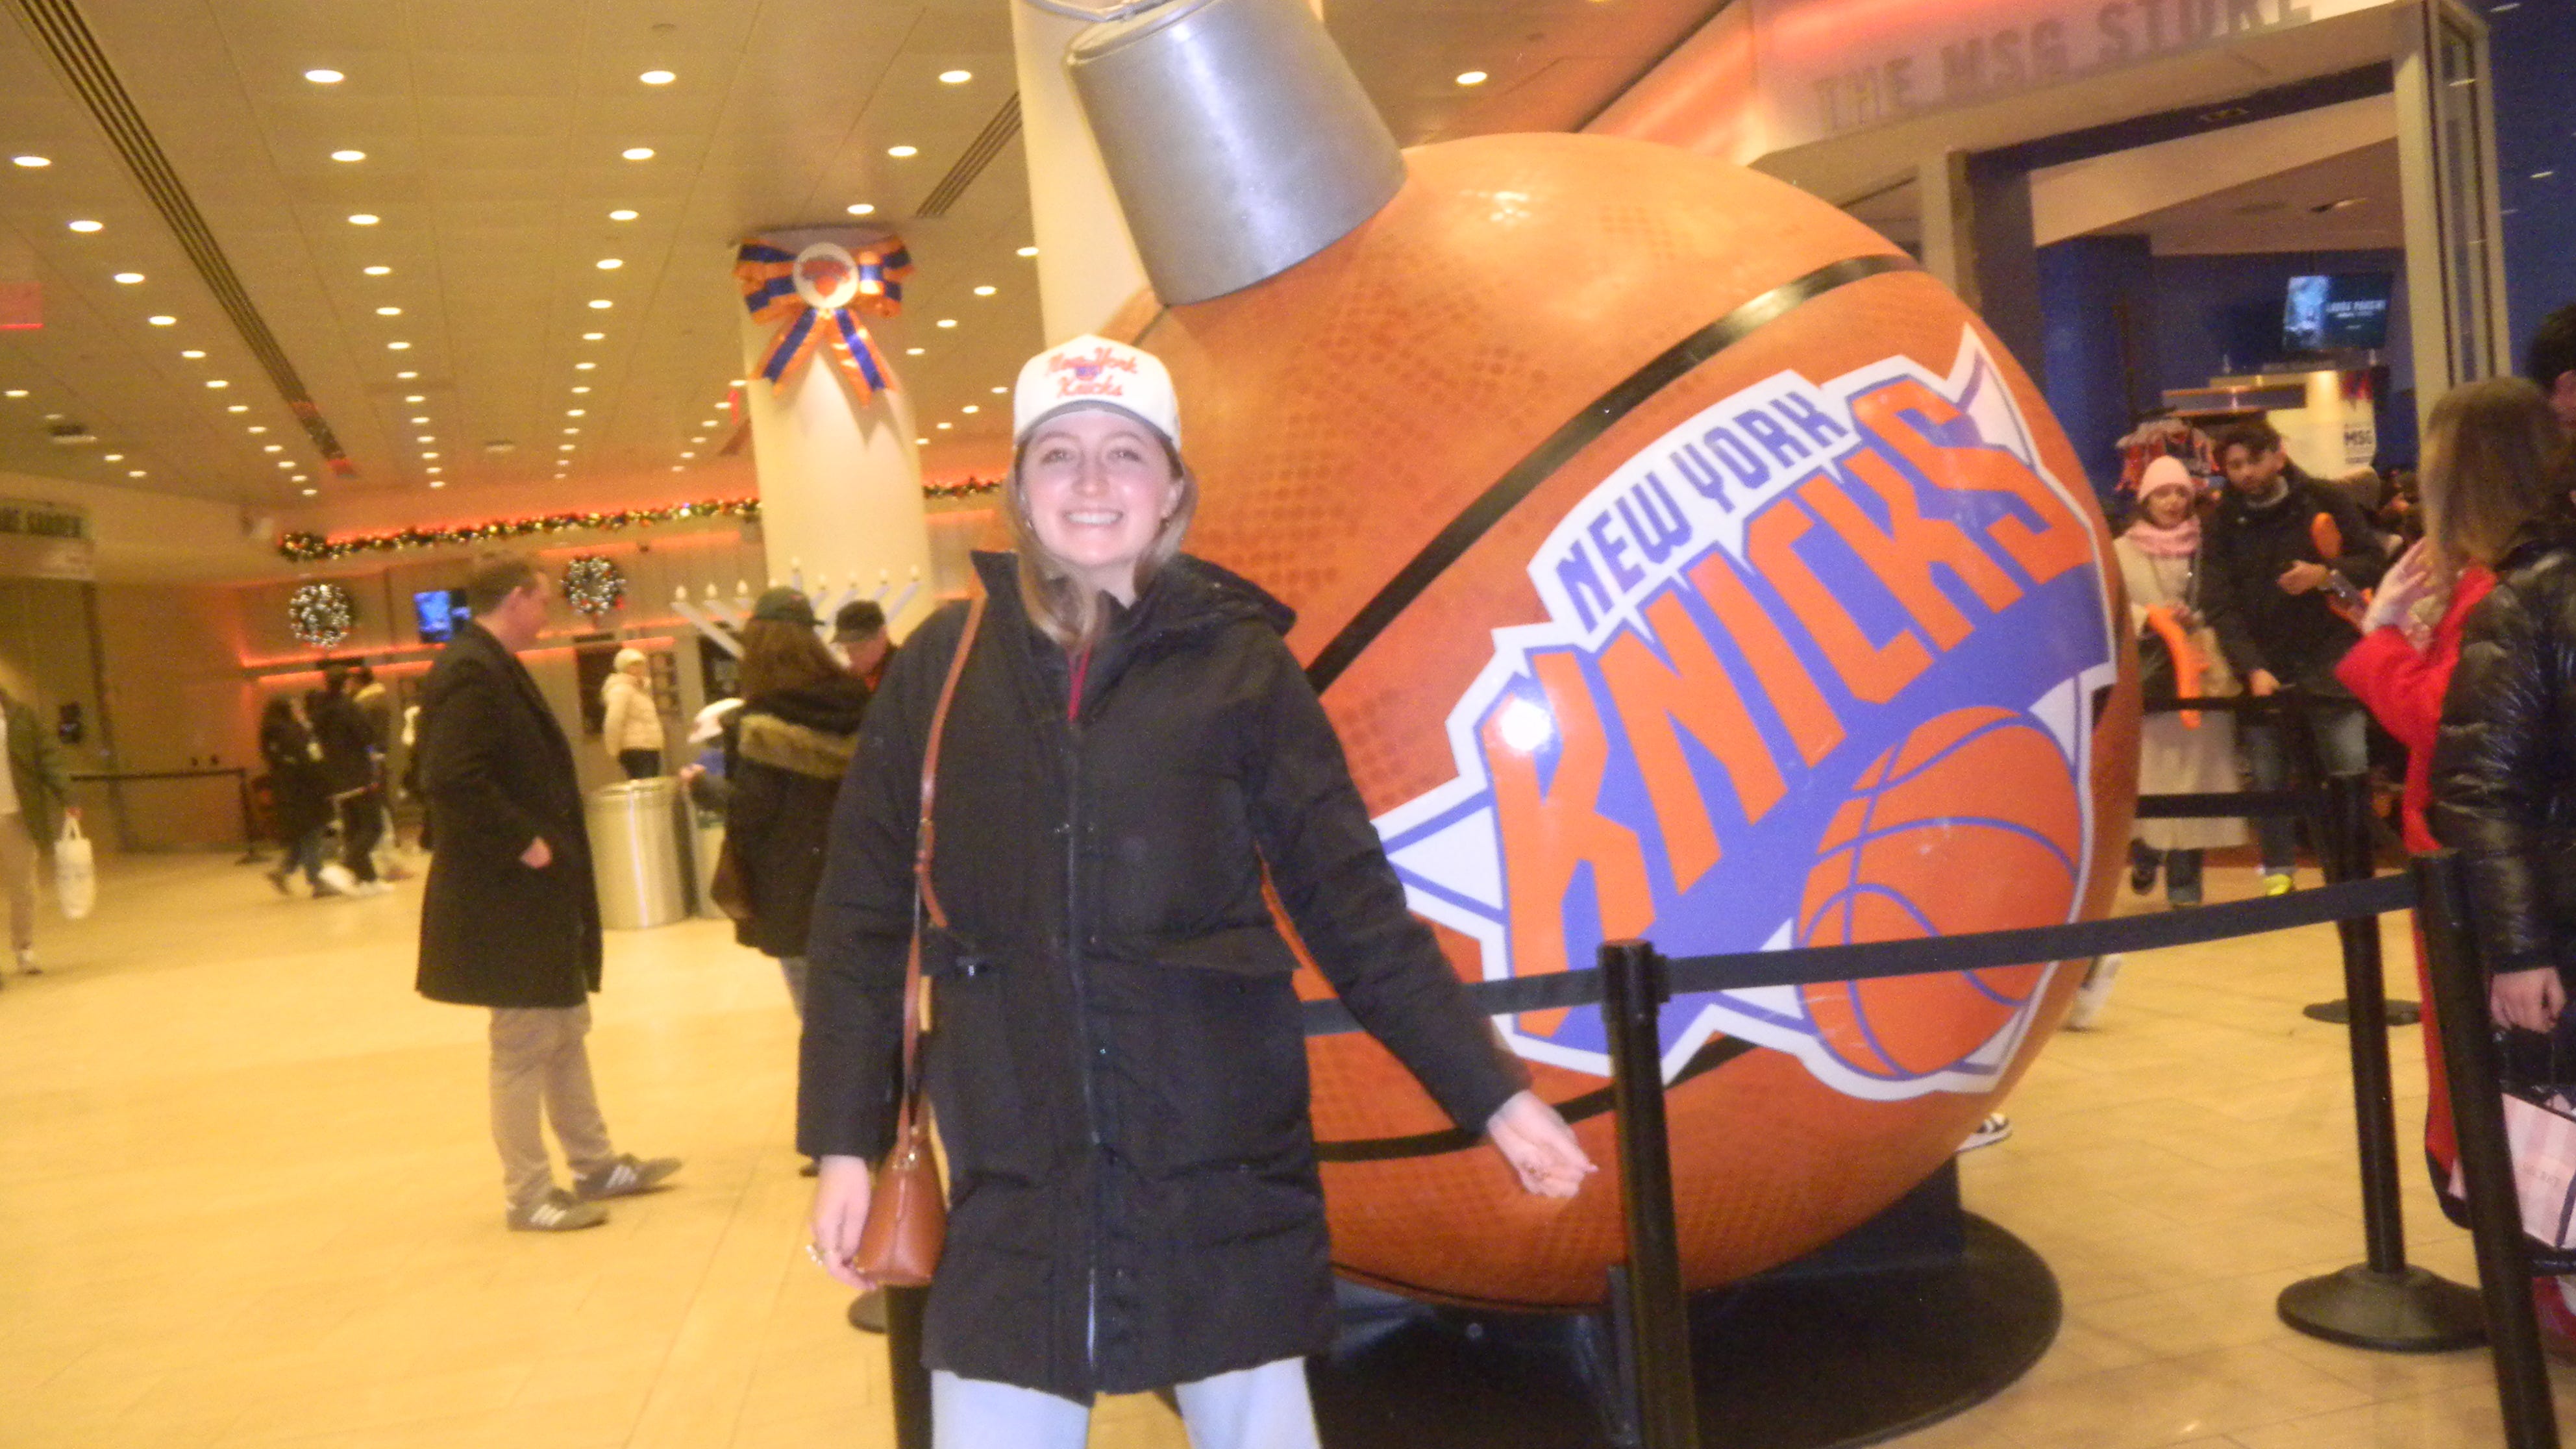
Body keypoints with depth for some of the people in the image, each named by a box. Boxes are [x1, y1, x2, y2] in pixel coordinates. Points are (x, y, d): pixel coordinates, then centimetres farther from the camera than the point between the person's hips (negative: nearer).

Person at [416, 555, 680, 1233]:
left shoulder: (493, 667, 14)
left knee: (566, 1030, 17)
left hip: (535, 895, 10)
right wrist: (524, 842, -22)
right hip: (505, 896, -10)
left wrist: (544, 843, 11)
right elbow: (451, 777, -29)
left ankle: (595, 1165, 29)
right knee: (525, 1044, 0)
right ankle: (528, 1195, 12)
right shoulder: (469, 672, -18)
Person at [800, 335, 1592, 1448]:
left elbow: (1353, 906, 2)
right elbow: (864, 917, 6)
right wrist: (844, 1142, 3)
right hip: (1015, 1192, 1)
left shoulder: (1237, 660, 0)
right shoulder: (944, 665, 3)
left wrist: (1494, 1096, -1)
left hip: (1223, 1177, 0)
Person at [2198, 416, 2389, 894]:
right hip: (2263, 668, 1)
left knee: (2350, 770, -3)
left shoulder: (2323, 501, 1)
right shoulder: (2221, 523, 1)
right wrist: (2251, 669, -19)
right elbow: (2220, 606, -7)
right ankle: (2278, 869, 15)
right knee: (2268, 776, 3)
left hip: (2328, 661, -1)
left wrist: (2327, 575, -16)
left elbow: (2375, 562, 5)